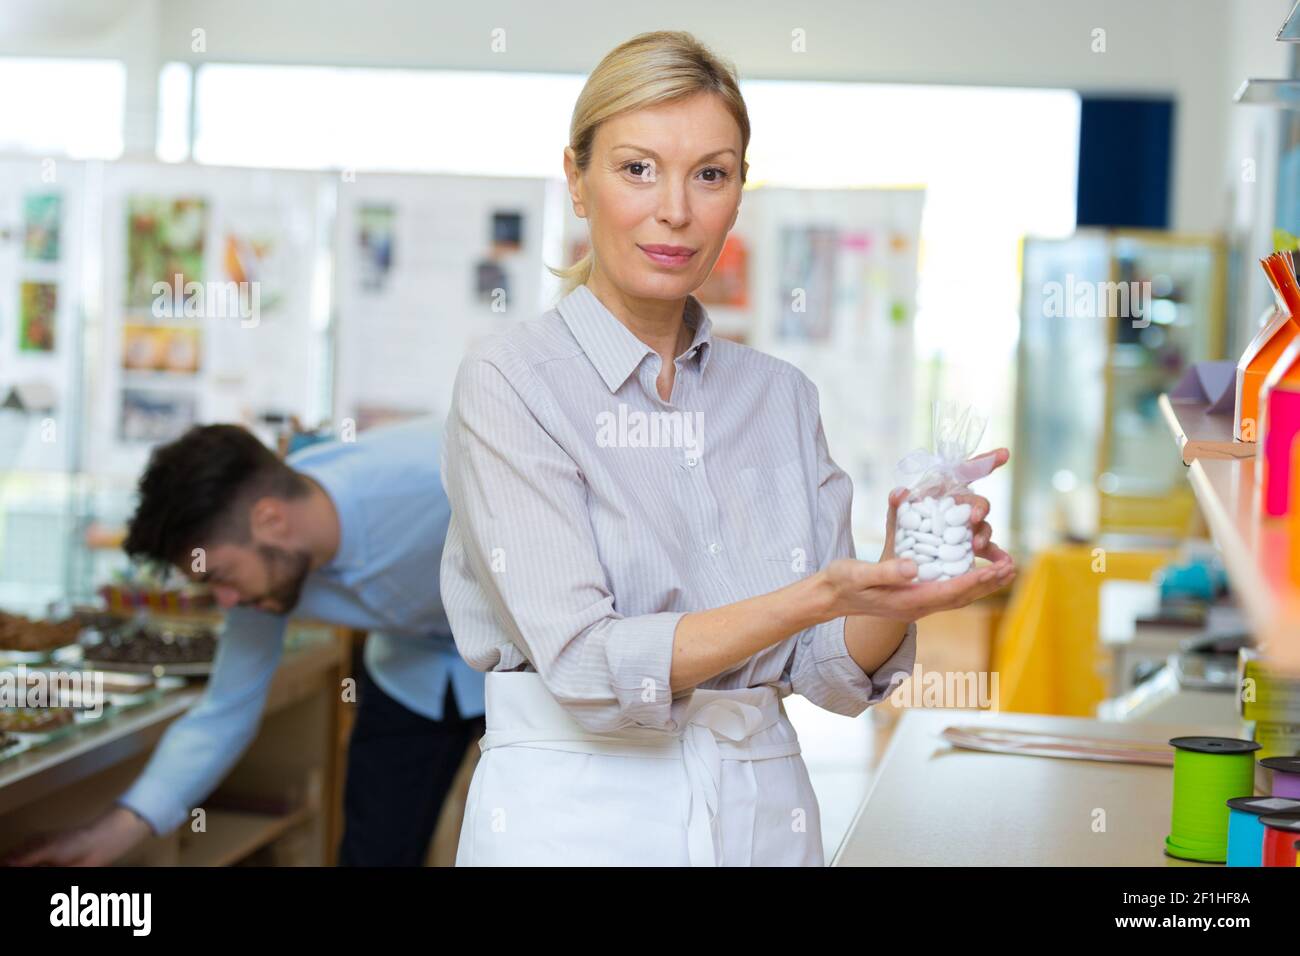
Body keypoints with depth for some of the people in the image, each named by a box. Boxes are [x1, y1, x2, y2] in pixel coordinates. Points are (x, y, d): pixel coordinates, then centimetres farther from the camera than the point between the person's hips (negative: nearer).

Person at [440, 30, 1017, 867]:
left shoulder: (780, 396, 4)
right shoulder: (509, 381, -10)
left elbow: (838, 674, 1)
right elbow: (585, 665, -19)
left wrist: (902, 581, -18)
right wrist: (813, 599, -28)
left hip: (768, 819, 4)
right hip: (576, 821, -4)